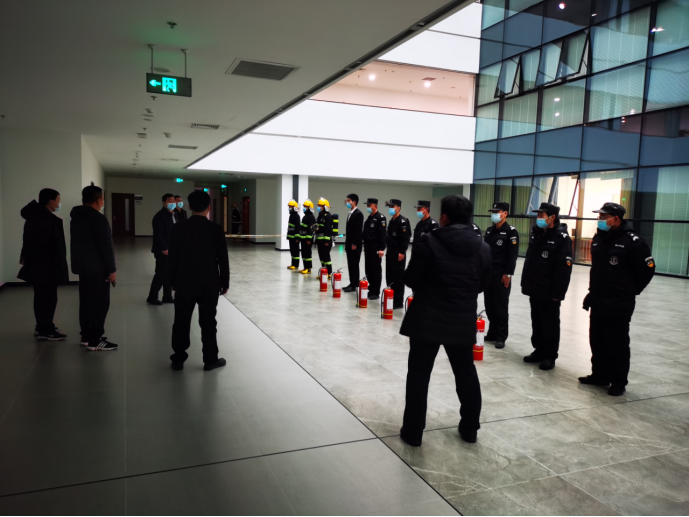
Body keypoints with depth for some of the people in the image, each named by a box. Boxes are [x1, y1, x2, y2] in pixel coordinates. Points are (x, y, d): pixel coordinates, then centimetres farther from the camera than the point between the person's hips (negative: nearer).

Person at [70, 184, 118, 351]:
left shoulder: (76, 217, 12)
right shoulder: (98, 218, -18)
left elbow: (78, 243, 18)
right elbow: (105, 246, -20)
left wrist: (79, 262, 22)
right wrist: (112, 269, -16)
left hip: (82, 266, 10)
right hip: (97, 268, -10)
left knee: (86, 301, 14)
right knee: (100, 303, -4)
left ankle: (86, 336, 21)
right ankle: (95, 341, -2)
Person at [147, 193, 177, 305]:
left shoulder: (173, 215, 14)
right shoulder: (160, 216, -13)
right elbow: (158, 234, -18)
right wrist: (164, 248, -21)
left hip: (171, 249, 8)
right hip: (163, 250, -8)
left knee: (169, 274, 11)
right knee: (161, 274, -3)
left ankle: (167, 297, 19)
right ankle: (152, 297, 9)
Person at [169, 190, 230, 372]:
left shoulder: (178, 229, -4)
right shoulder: (216, 229, -9)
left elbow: (173, 258, 1)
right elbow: (223, 259, -6)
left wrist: (173, 281, 12)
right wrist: (225, 283, 4)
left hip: (184, 283, 2)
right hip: (209, 284, -1)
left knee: (181, 322, 11)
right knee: (208, 323, 7)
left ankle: (178, 359, 19)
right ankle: (210, 360, 16)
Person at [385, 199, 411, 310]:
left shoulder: (403, 221, -12)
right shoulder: (392, 221, 17)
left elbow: (406, 238, -18)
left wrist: (402, 252, -21)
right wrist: (388, 250, 17)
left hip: (399, 254, -9)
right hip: (390, 253, 9)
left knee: (398, 278, -5)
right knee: (389, 277, 14)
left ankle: (398, 302, 1)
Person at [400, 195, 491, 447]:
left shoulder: (429, 242, -13)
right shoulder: (483, 247, 0)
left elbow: (410, 279, -7)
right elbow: (483, 285, 9)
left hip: (427, 319, -4)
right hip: (464, 321, 4)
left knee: (419, 375, 7)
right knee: (466, 373, 19)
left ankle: (413, 431, 14)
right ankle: (470, 428, 30)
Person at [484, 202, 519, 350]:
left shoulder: (511, 232, -8)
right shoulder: (490, 231, 14)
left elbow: (513, 255, -12)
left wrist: (508, 274, -17)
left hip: (502, 275, -7)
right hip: (488, 273, 7)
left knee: (501, 307, -1)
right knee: (489, 305, 11)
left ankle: (501, 337, 8)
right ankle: (492, 333, 23)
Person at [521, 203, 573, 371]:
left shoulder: (562, 239, -14)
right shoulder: (536, 234, 10)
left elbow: (564, 269, -18)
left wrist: (558, 293, -20)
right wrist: (526, 284, 15)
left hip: (550, 292, -7)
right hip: (535, 289, 7)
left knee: (550, 325, 4)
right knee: (536, 323, 15)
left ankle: (550, 357, 15)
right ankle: (539, 351, 28)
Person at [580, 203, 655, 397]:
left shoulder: (632, 241, -14)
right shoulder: (599, 238, 8)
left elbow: (647, 269, -8)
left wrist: (630, 291, 2)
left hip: (620, 304, -7)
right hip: (598, 301, 7)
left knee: (617, 343, 1)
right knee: (597, 340, 14)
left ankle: (619, 382, 14)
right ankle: (600, 375, 27)